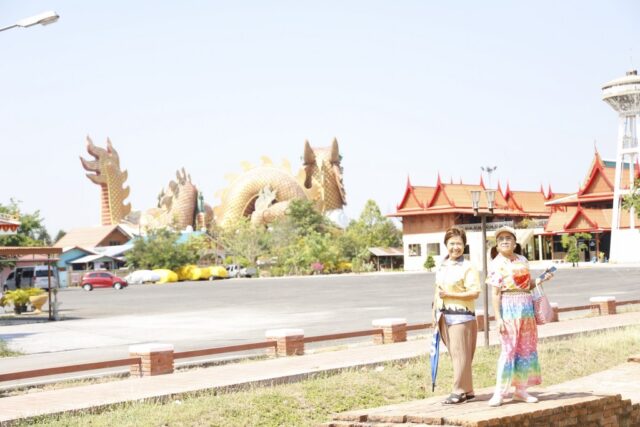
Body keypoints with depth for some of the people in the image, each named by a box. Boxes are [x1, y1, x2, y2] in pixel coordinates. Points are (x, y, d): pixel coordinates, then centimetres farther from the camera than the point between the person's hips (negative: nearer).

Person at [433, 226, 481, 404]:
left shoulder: (468, 267, -8)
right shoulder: (442, 266, 13)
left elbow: (475, 292, -15)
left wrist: (449, 295, -18)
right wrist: (435, 312, 16)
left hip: (461, 315, -7)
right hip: (444, 315, 7)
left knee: (460, 354, -5)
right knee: (454, 354, 9)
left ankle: (460, 391, 2)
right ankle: (467, 390, 17)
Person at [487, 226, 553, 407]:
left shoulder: (522, 260, 13)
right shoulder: (496, 264, -5)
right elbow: (495, 293, -10)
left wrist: (541, 279, 4)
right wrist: (498, 318, -16)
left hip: (526, 307, 6)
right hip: (508, 307, -6)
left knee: (527, 349, 8)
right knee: (508, 349, -9)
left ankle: (521, 389, 17)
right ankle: (499, 392, -4)